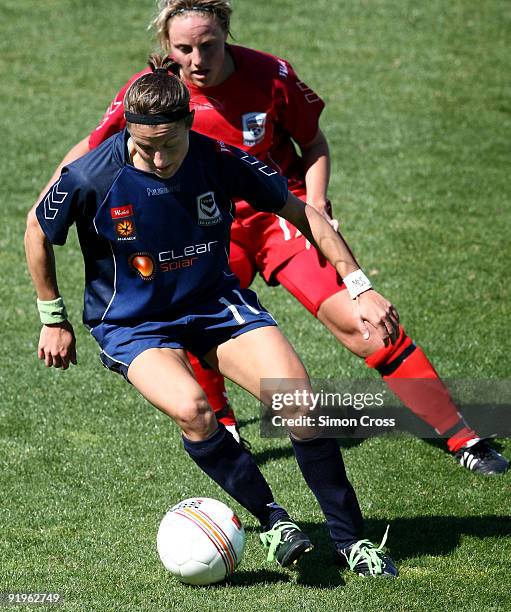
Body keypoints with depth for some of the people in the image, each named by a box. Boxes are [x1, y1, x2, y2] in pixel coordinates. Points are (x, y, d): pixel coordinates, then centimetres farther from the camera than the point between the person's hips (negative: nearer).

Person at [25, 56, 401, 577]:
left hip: (217, 304, 2)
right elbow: (38, 231, 0)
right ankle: (271, 519, -10)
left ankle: (349, 539, -2)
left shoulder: (220, 161, -15)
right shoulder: (93, 177, -20)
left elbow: (300, 212, -2)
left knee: (299, 399, -18)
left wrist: (359, 287, -5)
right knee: (191, 409, -32)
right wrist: (53, 320, 6)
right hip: (132, 326, -2)